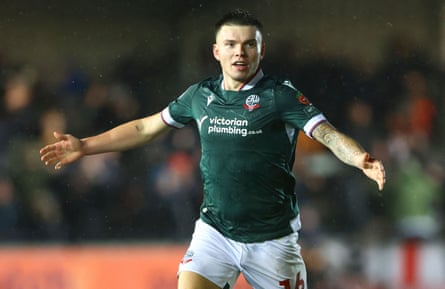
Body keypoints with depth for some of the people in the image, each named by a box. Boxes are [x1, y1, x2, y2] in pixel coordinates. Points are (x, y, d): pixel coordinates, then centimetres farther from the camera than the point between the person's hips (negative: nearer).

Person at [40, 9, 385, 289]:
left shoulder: (280, 96, -9)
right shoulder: (201, 95, 4)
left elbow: (328, 134, -21)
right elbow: (146, 128, 17)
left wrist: (361, 160, -41)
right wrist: (85, 146, 18)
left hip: (272, 238, -3)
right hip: (215, 232, 3)